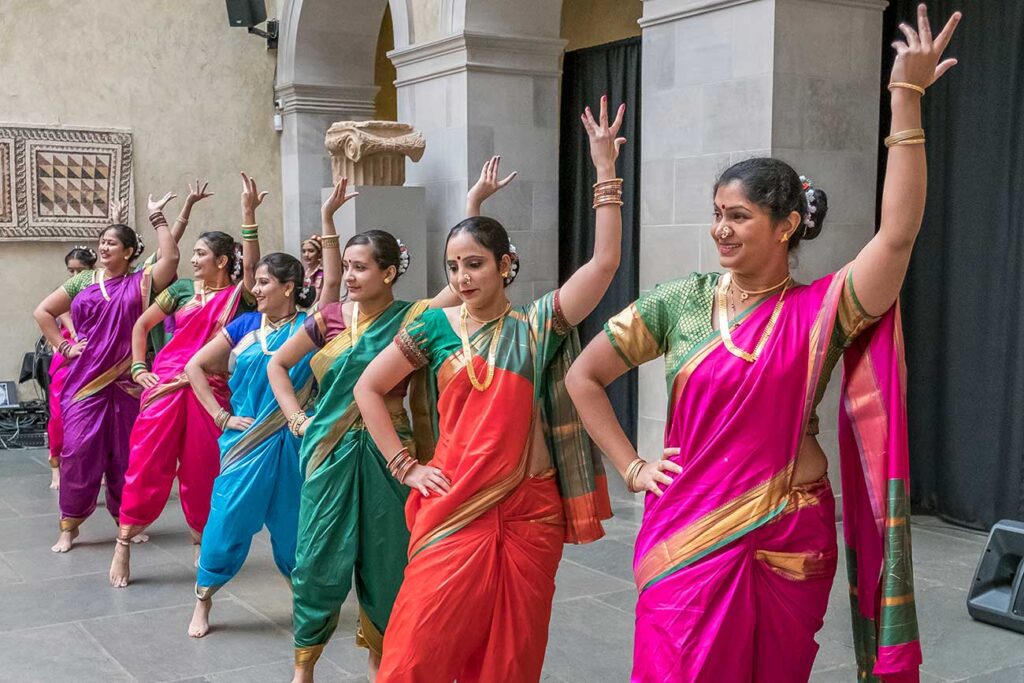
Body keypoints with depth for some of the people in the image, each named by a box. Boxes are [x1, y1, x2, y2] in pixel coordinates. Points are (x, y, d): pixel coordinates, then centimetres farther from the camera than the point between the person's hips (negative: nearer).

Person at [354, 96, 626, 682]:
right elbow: (369, 389, 9)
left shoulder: (537, 324, 0)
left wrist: (606, 170, -13)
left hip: (530, 511, 1)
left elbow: (605, 263, -10)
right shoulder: (436, 326, 1)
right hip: (454, 507, 0)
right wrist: (404, 466, 2)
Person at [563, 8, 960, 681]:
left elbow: (898, 234, -20)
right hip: (689, 538, 1)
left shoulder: (821, 311, -5)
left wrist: (906, 97, -22)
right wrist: (631, 466, 0)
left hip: (786, 545, 0)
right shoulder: (681, 302, 0)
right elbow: (584, 377, 6)